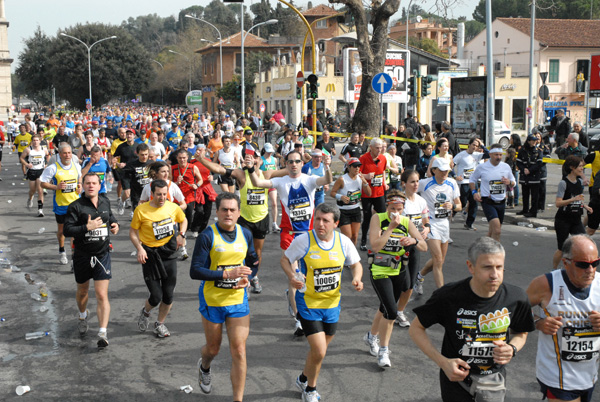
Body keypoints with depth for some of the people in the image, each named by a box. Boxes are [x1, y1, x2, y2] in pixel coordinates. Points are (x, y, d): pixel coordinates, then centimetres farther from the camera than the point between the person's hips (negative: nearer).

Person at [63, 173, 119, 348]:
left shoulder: (105, 202, 4)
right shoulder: (76, 206, -10)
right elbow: (67, 230, -16)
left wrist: (114, 223, 6)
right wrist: (87, 227, -26)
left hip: (102, 255, 1)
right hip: (82, 256, -1)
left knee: (102, 295, -9)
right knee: (82, 291, 21)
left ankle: (102, 333, -11)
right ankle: (83, 316, 52)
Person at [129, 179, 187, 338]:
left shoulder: (173, 207, -2)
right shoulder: (141, 210, -10)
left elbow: (183, 220, 19)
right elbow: (133, 232, -2)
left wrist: (181, 234, 1)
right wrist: (140, 249, -16)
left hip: (169, 254, 3)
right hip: (150, 255, -3)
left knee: (168, 295, 5)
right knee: (156, 296, -4)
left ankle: (160, 323, 30)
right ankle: (145, 312, 32)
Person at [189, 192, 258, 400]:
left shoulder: (245, 234, 0)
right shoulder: (207, 236, -14)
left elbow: (253, 262, 14)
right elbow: (195, 271, -19)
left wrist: (247, 278, -8)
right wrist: (227, 274, -28)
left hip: (238, 300, 3)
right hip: (212, 300, -2)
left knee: (239, 352, -4)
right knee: (213, 349, 17)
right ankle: (204, 367, 53)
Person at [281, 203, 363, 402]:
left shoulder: (343, 241, -7)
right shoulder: (304, 240, -16)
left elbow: (356, 264, 7)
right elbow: (285, 259, -3)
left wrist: (357, 278, -14)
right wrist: (292, 277, -23)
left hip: (332, 304, 4)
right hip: (308, 303, -4)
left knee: (319, 350, 19)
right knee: (319, 352, -10)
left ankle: (303, 379, 48)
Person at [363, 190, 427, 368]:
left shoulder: (407, 222, -3)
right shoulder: (378, 218, -13)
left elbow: (424, 247, -7)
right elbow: (375, 246, -23)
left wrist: (414, 241, -28)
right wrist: (391, 227, -27)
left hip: (399, 272, 5)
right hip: (379, 271, -5)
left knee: (386, 308, 19)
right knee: (391, 312, -15)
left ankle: (371, 336, 46)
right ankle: (383, 351, 3)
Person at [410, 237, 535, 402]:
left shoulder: (516, 297, -13)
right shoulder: (449, 297, -21)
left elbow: (520, 333, 7)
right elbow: (416, 329, -8)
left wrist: (512, 349, -16)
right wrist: (443, 362, -19)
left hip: (495, 381, 2)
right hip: (457, 377, -2)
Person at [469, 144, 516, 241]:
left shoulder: (506, 167, 6)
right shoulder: (482, 167, -3)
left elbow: (513, 183, 16)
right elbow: (472, 180, 12)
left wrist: (509, 182, -8)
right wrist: (474, 192, -5)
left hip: (501, 203, 5)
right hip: (488, 203, -5)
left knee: (493, 230, 14)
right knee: (497, 231, -20)